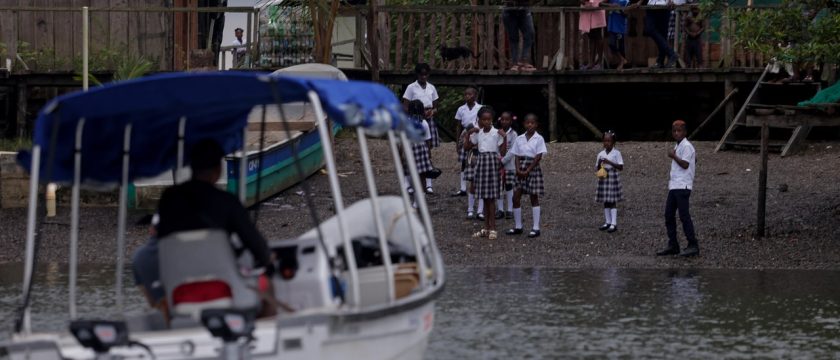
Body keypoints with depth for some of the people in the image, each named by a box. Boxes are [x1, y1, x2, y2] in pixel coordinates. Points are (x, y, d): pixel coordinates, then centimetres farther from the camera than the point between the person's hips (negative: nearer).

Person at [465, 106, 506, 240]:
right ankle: (486, 228, 16)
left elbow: (502, 152, -8)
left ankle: (492, 228, 2)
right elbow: (467, 147, 13)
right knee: (485, 197, 10)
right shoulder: (478, 133, 7)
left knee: (490, 197, -4)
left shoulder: (496, 133, -7)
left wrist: (504, 138, -20)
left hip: (492, 162, -5)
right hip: (481, 162, 5)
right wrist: (469, 133, 2)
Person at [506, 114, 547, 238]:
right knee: (516, 197, 1)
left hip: (533, 168, -4)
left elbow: (538, 157, -10)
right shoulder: (519, 139, 6)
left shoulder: (539, 139, -5)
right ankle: (517, 226, 11)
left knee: (534, 198, 0)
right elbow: (517, 156, 6)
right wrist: (518, 169, -10)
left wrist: (528, 171, -14)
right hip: (521, 169, 4)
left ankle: (536, 228, 3)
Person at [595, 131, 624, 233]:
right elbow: (597, 168, 11)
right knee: (606, 202, 10)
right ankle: (607, 222, 18)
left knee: (613, 201, -5)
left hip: (613, 178, -5)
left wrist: (609, 162, -21)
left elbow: (621, 167, -12)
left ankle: (614, 224, -3)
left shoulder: (616, 153, -7)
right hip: (603, 178, 5)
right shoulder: (601, 154, 6)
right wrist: (599, 164, -12)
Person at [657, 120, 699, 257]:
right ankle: (672, 245, 13)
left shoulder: (686, 146, -10)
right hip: (674, 186, 10)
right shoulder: (678, 146, 18)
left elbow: (685, 164, -19)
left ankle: (693, 246, -9)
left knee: (684, 215, -11)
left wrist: (673, 156, -13)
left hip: (682, 186, -10)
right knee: (668, 215, 8)